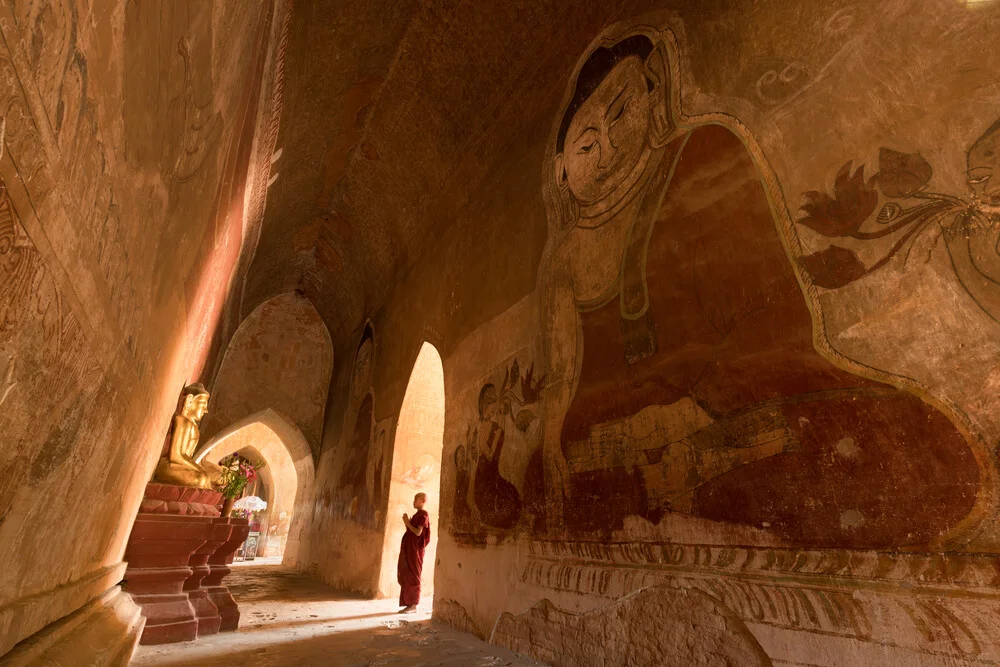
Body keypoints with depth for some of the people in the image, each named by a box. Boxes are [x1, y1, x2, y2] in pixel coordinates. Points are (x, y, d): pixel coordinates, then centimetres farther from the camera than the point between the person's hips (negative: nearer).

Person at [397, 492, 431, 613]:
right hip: (408, 549, 9)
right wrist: (407, 523, 6)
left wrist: (408, 523, -11)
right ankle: (409, 604, 17)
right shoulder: (416, 515, 18)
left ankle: (413, 605, 4)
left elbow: (418, 532, -17)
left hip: (415, 550, -9)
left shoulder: (423, 515, -9)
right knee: (404, 577, 10)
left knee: (412, 577, -4)